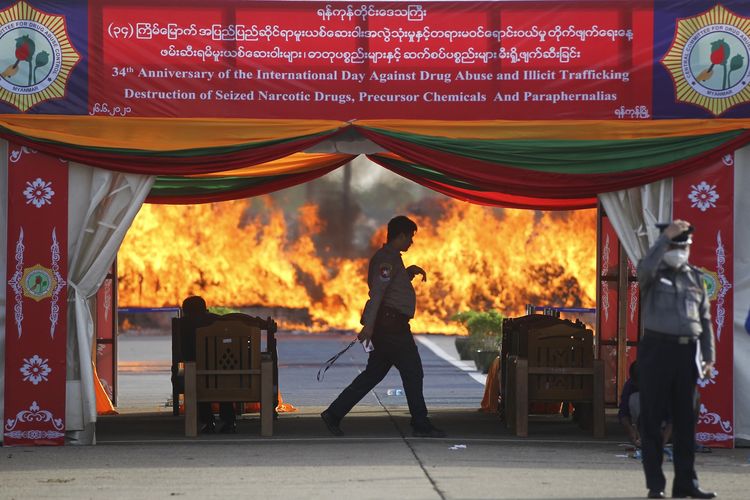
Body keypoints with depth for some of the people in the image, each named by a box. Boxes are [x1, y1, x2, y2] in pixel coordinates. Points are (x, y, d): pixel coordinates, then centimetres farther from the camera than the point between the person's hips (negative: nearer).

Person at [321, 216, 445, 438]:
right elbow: (377, 291, -22)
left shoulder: (392, 258, 21)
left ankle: (334, 414, 8)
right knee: (413, 373, -4)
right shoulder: (387, 258, -12)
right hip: (391, 324, -10)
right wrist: (369, 325, -29)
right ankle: (421, 425, 2)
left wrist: (409, 272, 19)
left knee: (373, 374, 9)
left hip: (391, 325, 10)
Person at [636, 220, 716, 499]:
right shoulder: (654, 275, 2)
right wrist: (666, 236, -30)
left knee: (685, 419, 6)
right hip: (657, 349, -4)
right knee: (652, 418, -2)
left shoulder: (695, 277, 14)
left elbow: (704, 319, 13)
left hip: (687, 352, 4)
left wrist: (709, 356, 7)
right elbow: (645, 267, -25)